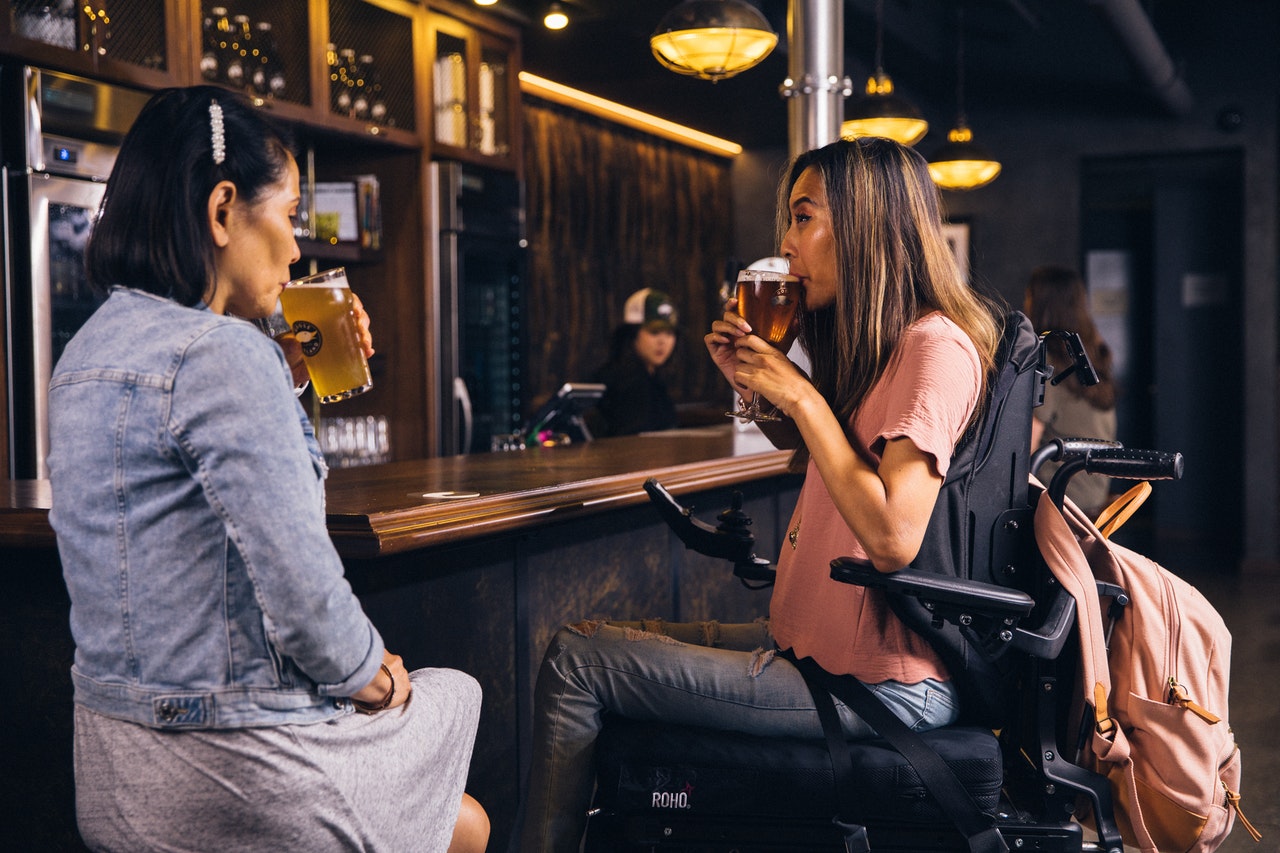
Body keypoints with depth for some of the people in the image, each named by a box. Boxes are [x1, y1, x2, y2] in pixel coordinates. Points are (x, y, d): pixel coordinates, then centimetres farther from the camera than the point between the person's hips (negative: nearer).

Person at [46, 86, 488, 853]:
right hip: (232, 775, -9)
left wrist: (288, 385, 15)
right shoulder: (222, 353, -22)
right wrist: (367, 672, -7)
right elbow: (298, 583, -25)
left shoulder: (90, 350, 9)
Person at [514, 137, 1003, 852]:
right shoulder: (875, 344, 14)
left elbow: (892, 538, -26)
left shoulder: (936, 348, -17)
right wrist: (751, 382, 9)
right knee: (596, 639, 13)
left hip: (878, 685, -10)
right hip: (816, 644, 10)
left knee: (575, 662, -7)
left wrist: (802, 396, -18)